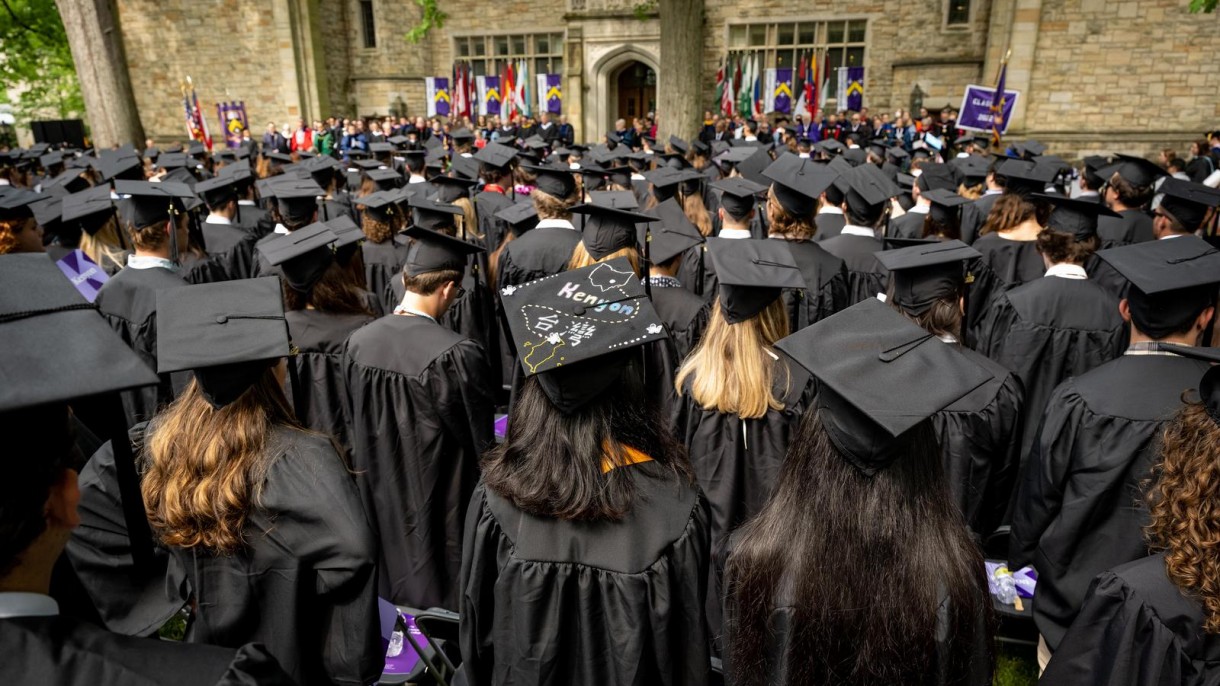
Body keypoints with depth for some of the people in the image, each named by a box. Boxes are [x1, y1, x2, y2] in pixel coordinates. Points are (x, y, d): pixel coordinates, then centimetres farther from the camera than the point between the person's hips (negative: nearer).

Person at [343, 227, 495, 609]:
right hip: (438, 517, -5)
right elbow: (482, 445, -16)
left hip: (379, 506, 6)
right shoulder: (457, 355, -28)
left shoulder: (357, 343, -9)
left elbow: (355, 427, 6)